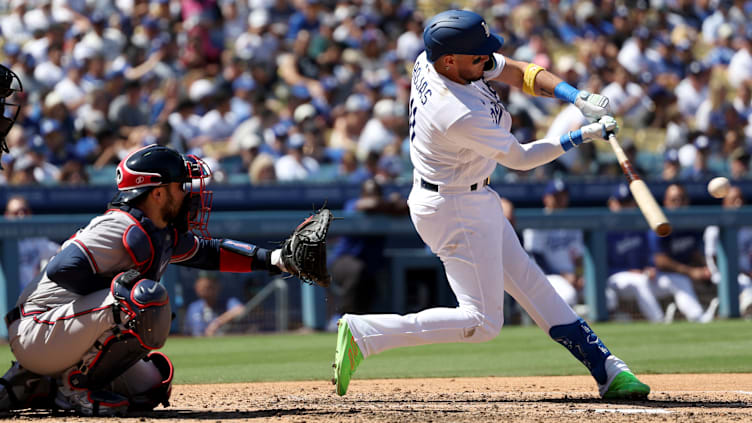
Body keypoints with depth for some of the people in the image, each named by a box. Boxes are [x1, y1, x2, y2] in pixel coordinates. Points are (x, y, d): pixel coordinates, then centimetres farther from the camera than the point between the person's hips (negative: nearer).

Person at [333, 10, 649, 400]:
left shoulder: (430, 61, -8)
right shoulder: (461, 116, -33)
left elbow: (518, 73, 0)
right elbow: (519, 158, -17)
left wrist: (579, 98, -13)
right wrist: (583, 136, -10)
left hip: (474, 201, 11)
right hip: (456, 211, -11)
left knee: (529, 283, 15)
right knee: (481, 322, -6)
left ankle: (606, 369, 22)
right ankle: (361, 333, -8)